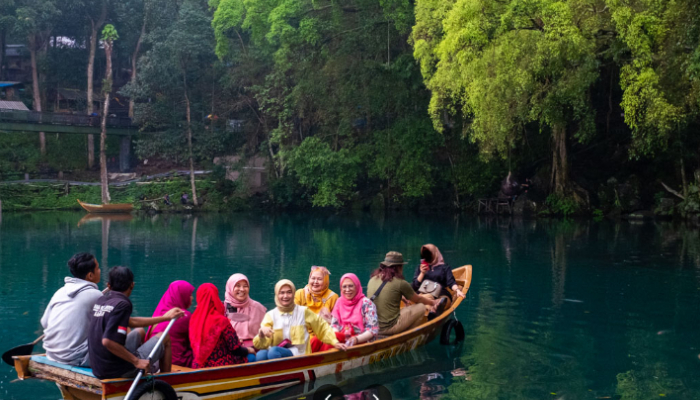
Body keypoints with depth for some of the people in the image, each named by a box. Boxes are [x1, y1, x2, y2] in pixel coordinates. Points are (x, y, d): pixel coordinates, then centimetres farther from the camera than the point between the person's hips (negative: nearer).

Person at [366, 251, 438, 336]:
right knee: (421, 308, 6)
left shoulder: (372, 279, 7)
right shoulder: (400, 283, -9)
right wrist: (432, 302, 28)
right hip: (389, 328, -7)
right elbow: (418, 299, 8)